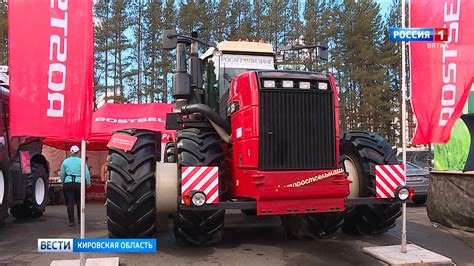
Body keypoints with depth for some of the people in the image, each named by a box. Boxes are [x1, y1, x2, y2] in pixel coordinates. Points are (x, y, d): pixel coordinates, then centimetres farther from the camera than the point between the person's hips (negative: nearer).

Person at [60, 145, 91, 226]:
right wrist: (88, 183, 12)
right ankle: (80, 219, 25)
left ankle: (71, 221, 1)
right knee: (79, 202, 16)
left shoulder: (65, 161, 5)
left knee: (70, 203, 2)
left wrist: (63, 182, 27)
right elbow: (87, 173, -1)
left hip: (68, 183, 0)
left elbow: (62, 174, 12)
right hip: (79, 183, 0)